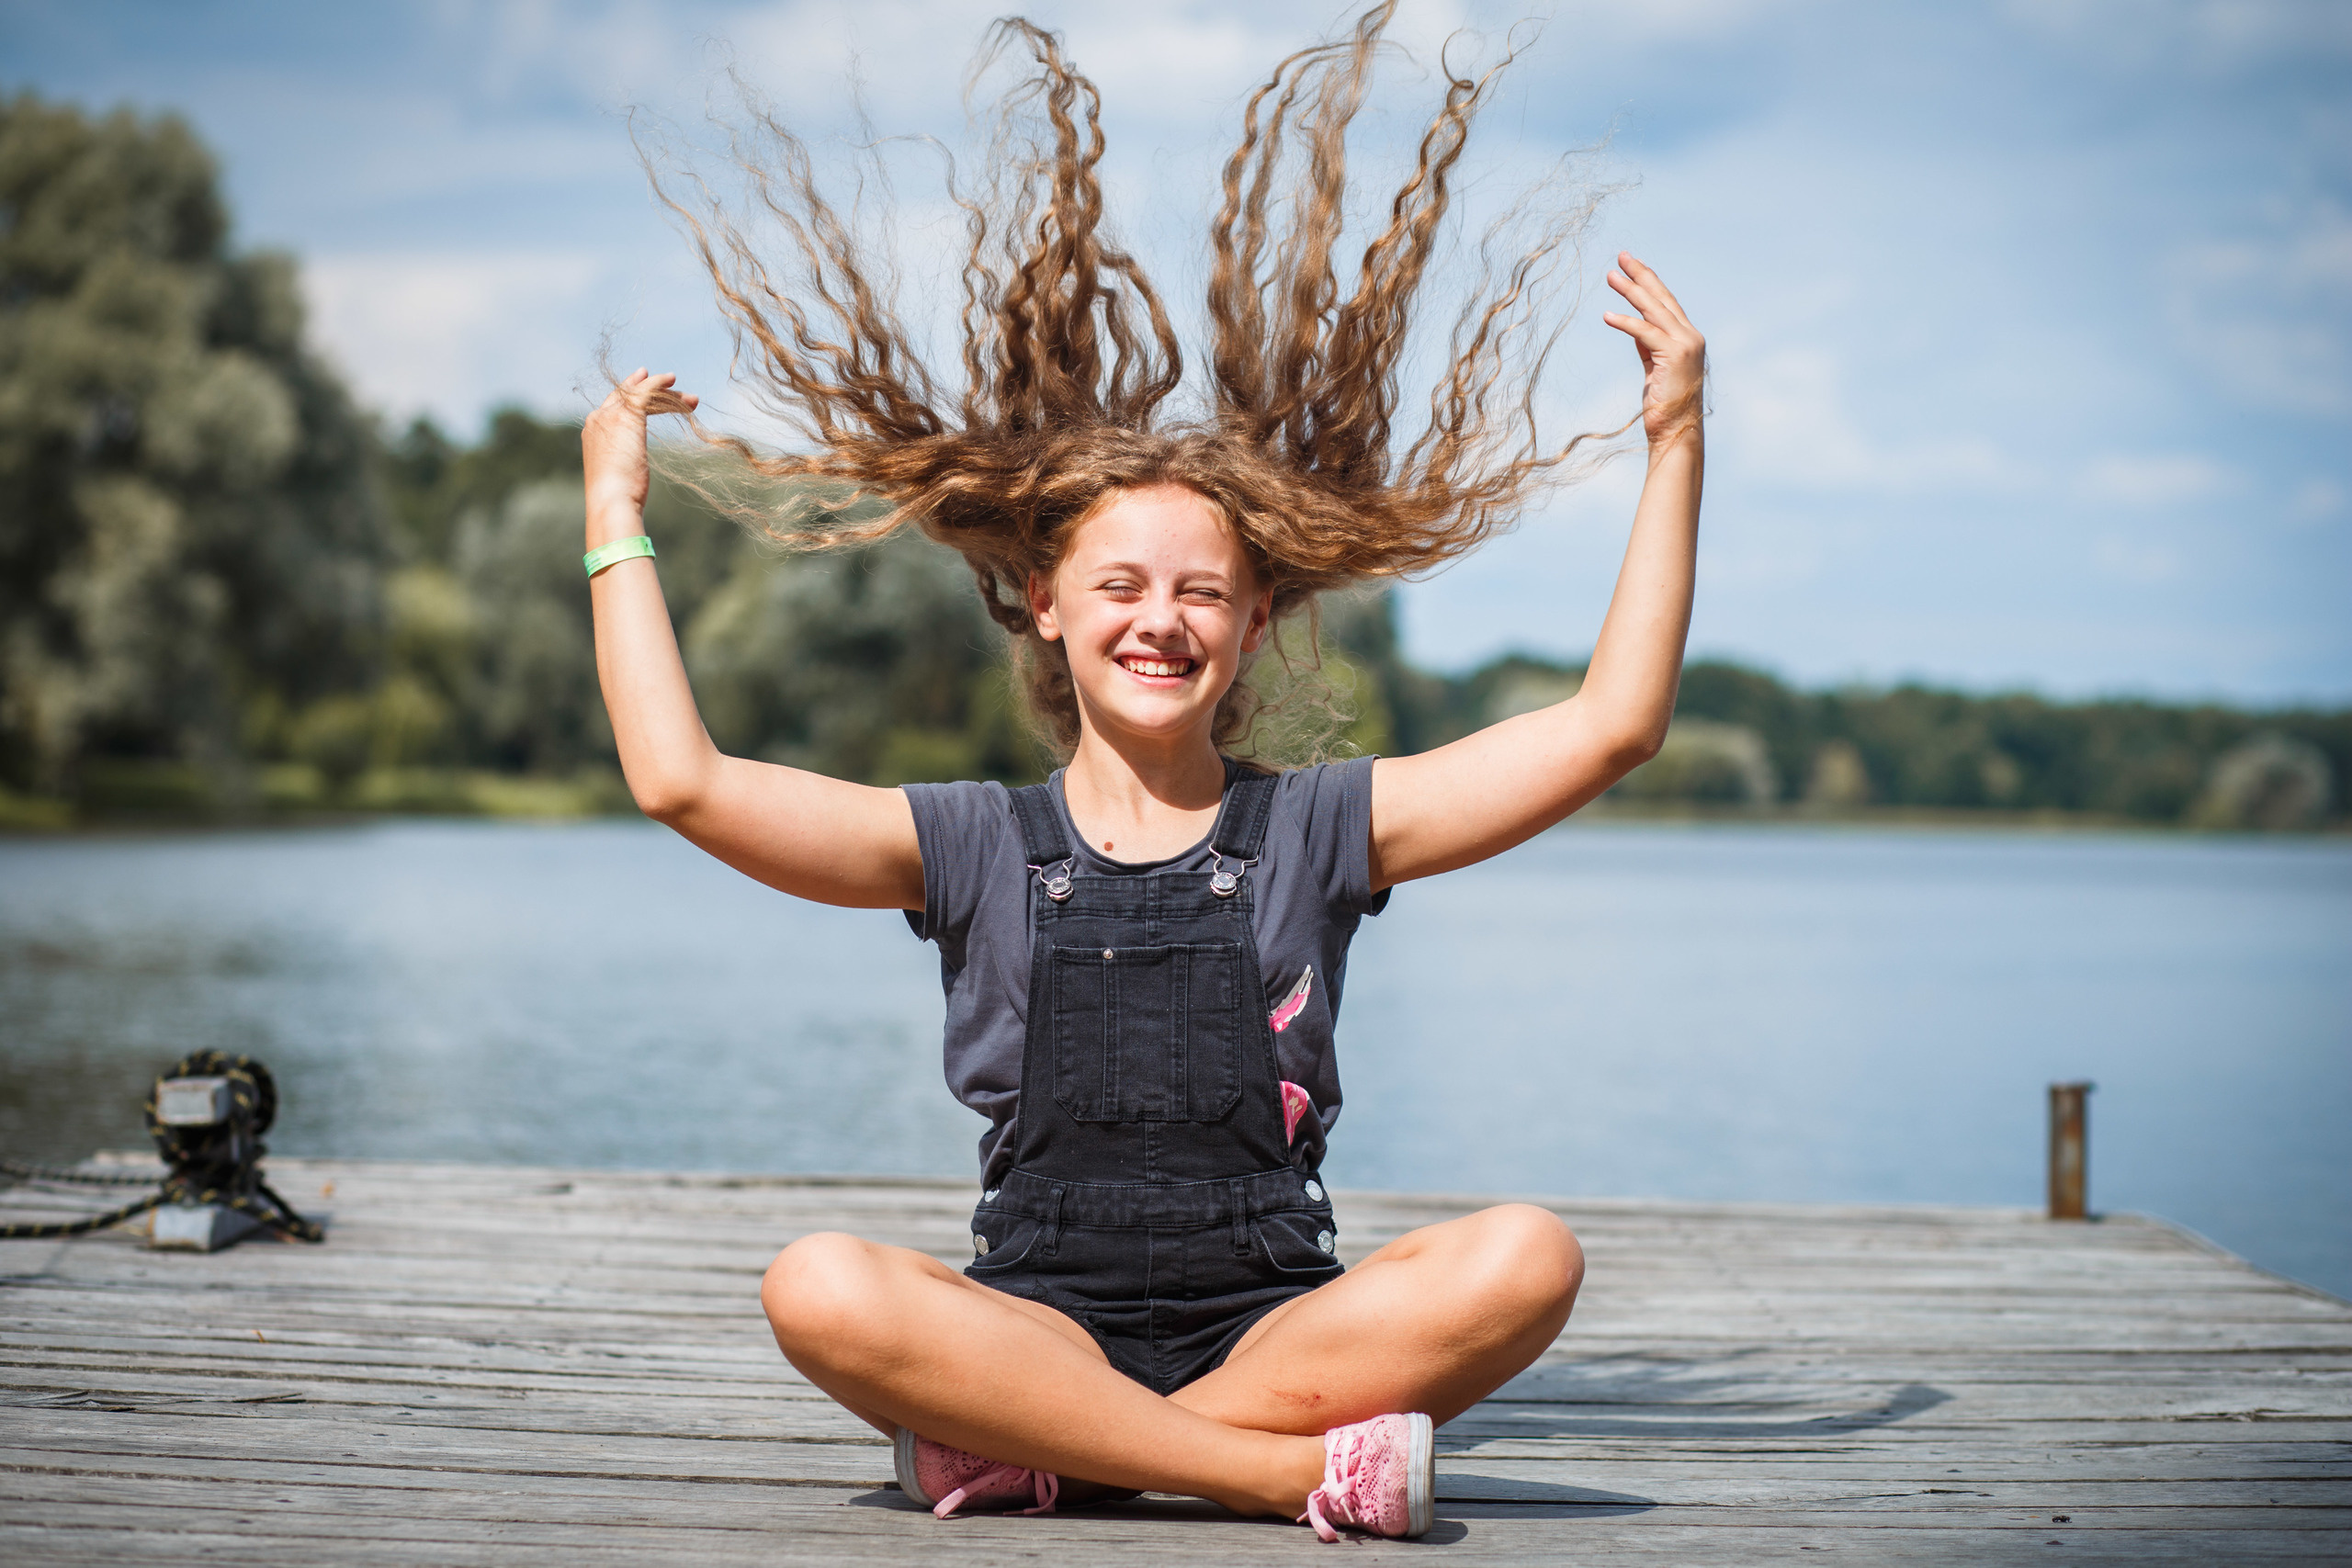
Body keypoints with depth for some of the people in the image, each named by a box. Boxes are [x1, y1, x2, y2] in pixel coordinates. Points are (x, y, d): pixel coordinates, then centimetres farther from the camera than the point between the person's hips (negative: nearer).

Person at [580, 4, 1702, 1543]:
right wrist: (616, 519, 5)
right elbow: (684, 782, -2)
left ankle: (1036, 1456, -25)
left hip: (1274, 1329, 1)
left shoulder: (1317, 828, 9)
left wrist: (1675, 448, 2)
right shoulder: (975, 847, 8)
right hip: (1034, 1329, -1)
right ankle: (1296, 1467, -29)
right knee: (821, 1289, -31)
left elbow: (1611, 727, 4)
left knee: (1524, 1256, -28)